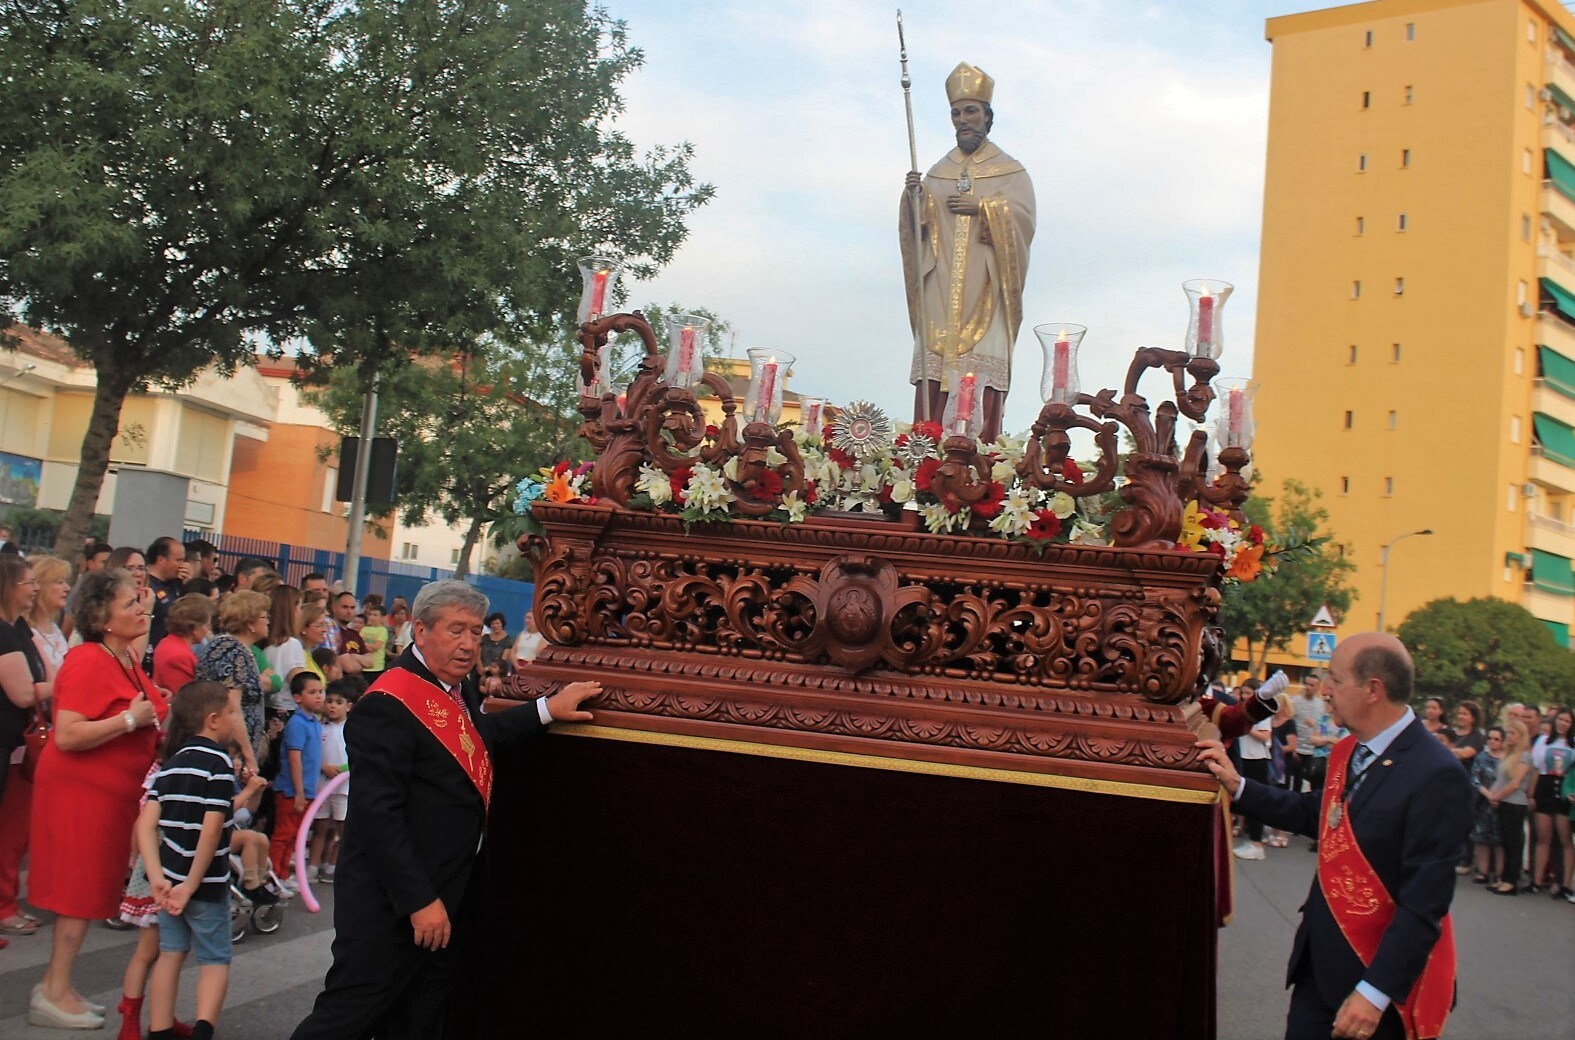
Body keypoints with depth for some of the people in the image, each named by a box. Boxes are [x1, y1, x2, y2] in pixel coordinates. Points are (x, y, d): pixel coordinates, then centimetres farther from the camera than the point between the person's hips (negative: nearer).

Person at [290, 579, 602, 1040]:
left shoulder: (459, 687, 7)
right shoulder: (390, 703, -22)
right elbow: (378, 813, -25)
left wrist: (547, 709, 19)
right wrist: (419, 901, -24)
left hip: (438, 900, 10)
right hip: (392, 901, -10)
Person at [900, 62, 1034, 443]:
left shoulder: (1011, 172, 11)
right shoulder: (937, 173, 19)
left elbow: (1023, 219, -3)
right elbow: (918, 226, 8)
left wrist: (981, 207, -12)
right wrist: (916, 197, -11)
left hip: (984, 288, -2)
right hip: (940, 286, 3)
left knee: (983, 374, -14)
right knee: (932, 368, -9)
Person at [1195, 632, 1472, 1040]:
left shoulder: (1437, 776, -21)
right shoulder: (1347, 752, 3)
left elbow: (1425, 902, -22)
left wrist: (1375, 993, -22)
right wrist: (1237, 786, 13)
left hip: (1379, 975, -7)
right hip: (1319, 963, 7)